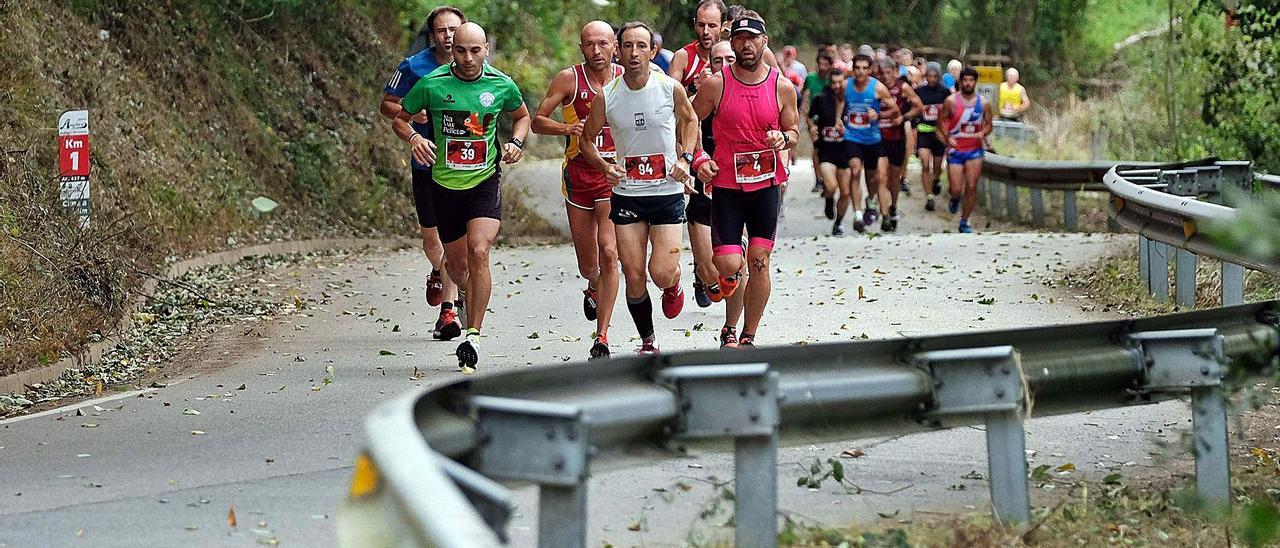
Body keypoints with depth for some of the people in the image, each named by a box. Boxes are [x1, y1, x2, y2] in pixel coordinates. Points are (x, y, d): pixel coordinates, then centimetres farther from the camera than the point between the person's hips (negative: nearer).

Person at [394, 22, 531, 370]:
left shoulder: (502, 85, -4)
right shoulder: (431, 84, -8)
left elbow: (522, 116, 17)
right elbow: (400, 118, 5)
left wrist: (516, 142, -2)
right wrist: (413, 137, -16)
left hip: (485, 181, -1)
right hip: (445, 183, 1)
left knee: (478, 252, -20)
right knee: (456, 263, 10)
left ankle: (474, 335, -16)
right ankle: (470, 297, 47)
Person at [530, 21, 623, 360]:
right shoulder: (569, 79, -3)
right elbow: (537, 122, -1)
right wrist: (567, 128, -19)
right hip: (578, 172, 1)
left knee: (608, 253, -18)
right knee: (587, 265, 11)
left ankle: (601, 338, -13)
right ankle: (594, 290, 50)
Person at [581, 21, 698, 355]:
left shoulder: (671, 89, -6)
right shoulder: (606, 97, -5)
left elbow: (689, 119, 14)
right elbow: (587, 139, 10)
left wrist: (685, 158, 0)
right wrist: (604, 166, -9)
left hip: (668, 193, -1)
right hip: (626, 194, 1)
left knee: (662, 274, -12)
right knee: (634, 277, -1)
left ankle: (673, 286, 27)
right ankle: (647, 344, 17)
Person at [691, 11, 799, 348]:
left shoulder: (782, 87, -2)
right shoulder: (715, 85, -6)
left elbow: (793, 130, 10)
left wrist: (784, 138, -12)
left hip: (767, 184, 1)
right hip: (726, 185, -1)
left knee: (759, 263, -1)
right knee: (727, 264, -9)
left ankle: (748, 338, 11)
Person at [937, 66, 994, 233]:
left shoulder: (982, 103, 1)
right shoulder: (951, 101, -7)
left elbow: (988, 124, 10)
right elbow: (941, 119, 3)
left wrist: (983, 133, -12)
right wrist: (947, 137, -11)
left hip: (974, 150, 2)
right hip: (955, 150, -2)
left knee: (971, 187, -3)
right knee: (956, 190, -4)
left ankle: (965, 221, 10)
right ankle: (955, 198, 35)